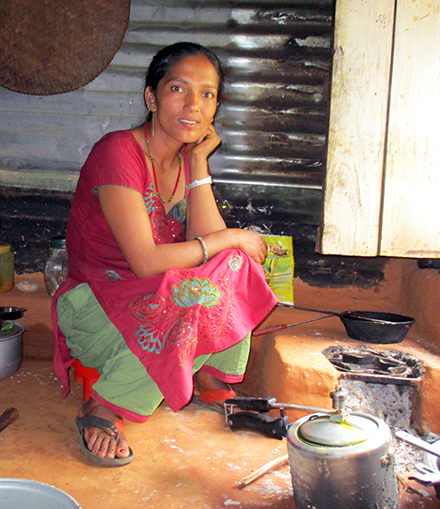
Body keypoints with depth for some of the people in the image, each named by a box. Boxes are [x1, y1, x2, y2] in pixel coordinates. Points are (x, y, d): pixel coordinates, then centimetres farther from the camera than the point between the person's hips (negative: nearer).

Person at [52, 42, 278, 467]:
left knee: (233, 263, -13)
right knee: (194, 292, -31)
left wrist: (198, 161, -12)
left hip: (156, 299, 7)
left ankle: (210, 378, 2)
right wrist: (233, 238, -19)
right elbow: (146, 261, -28)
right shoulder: (118, 152, -21)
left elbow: (204, 243, -11)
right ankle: (103, 407, -16)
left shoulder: (189, 157, 3)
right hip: (95, 304, -7)